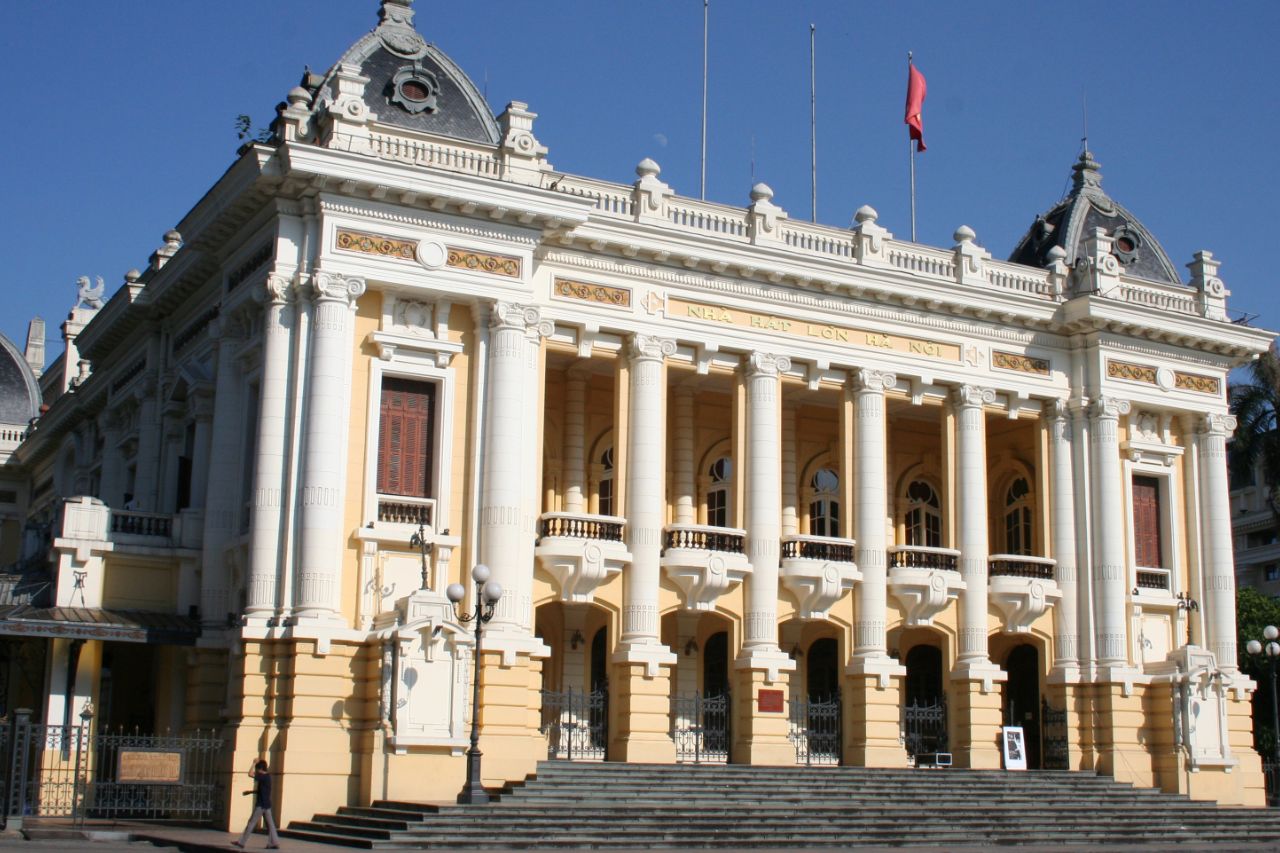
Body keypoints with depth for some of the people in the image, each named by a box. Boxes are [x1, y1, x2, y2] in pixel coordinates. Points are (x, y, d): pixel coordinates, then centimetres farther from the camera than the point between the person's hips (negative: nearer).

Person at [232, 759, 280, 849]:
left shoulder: (263, 777, -16)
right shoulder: (267, 777, 13)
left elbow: (250, 774, -25)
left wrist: (254, 763, -16)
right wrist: (250, 792, 20)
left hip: (261, 805, -9)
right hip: (267, 804, 9)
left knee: (251, 823, -3)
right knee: (270, 824, 7)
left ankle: (241, 842, 1)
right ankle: (274, 843, 5)